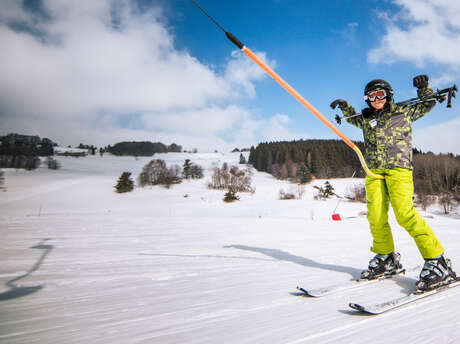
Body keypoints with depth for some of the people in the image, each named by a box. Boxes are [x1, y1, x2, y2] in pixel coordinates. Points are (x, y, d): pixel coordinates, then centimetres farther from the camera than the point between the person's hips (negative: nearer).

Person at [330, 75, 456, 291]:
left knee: (405, 213, -20)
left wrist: (423, 87, 7)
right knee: (376, 217, -6)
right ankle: (386, 259, 11)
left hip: (398, 168, -4)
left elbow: (428, 104, 23)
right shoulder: (366, 119, 21)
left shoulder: (403, 111, 12)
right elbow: (353, 119, 42)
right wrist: (345, 107, 27)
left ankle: (437, 261, -13)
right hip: (374, 172, 4)